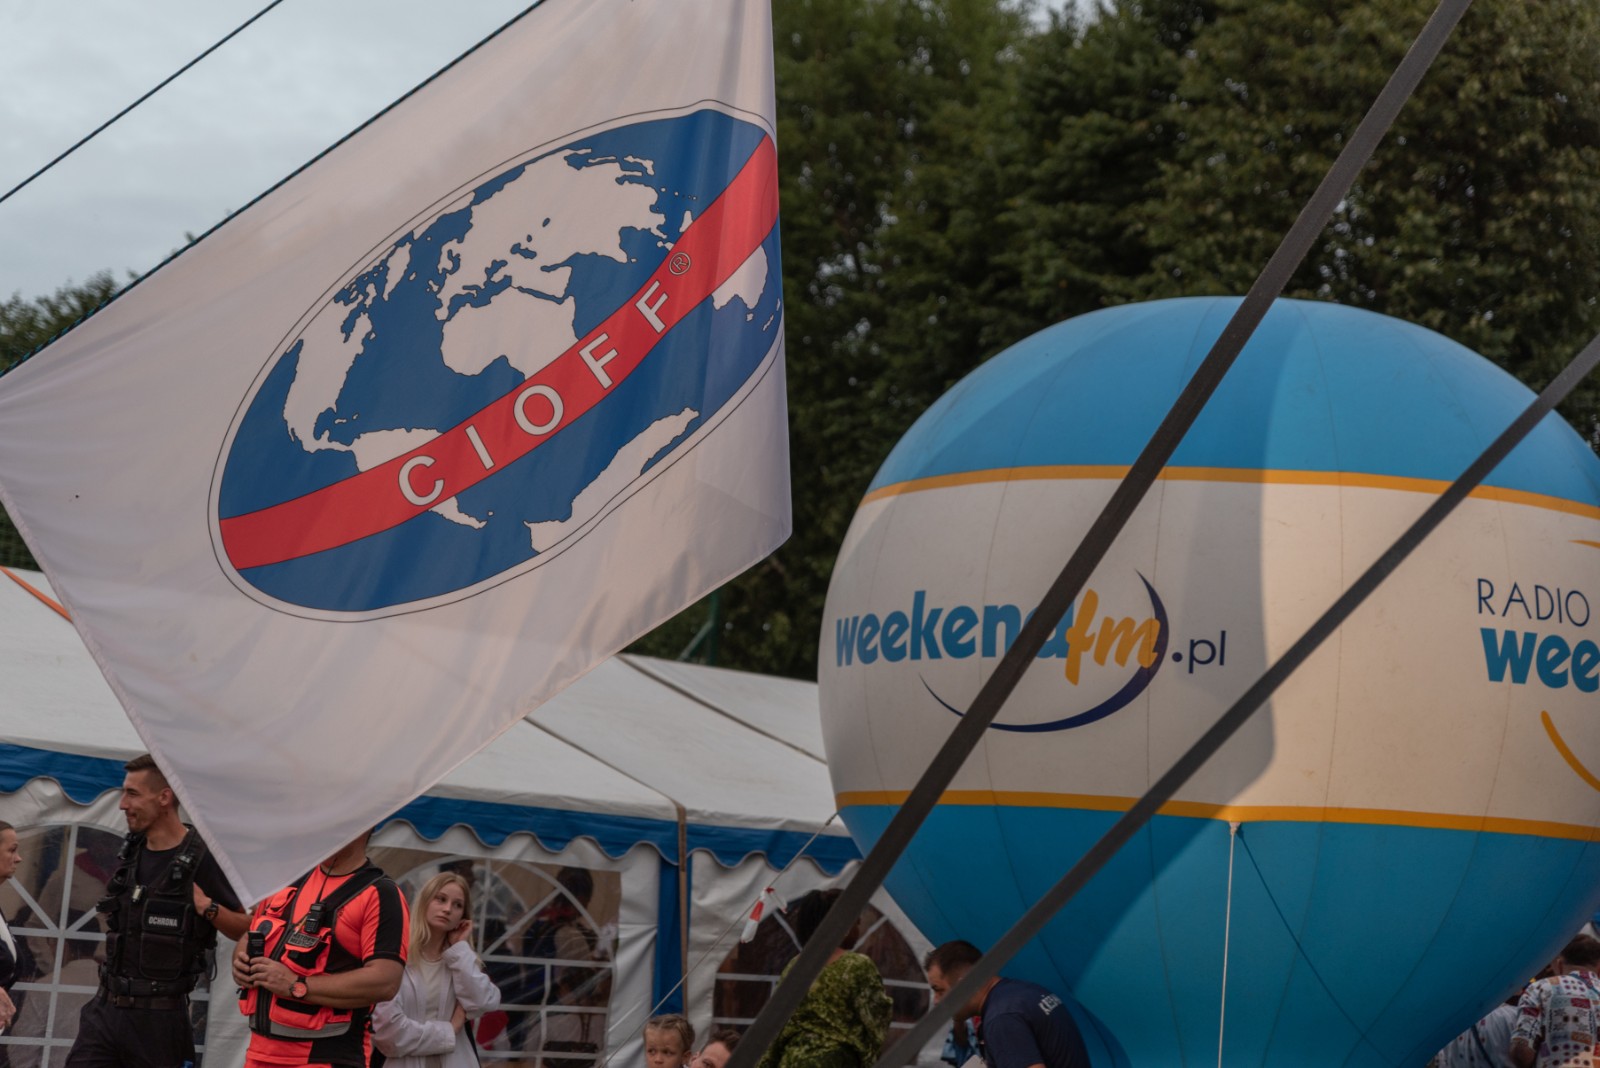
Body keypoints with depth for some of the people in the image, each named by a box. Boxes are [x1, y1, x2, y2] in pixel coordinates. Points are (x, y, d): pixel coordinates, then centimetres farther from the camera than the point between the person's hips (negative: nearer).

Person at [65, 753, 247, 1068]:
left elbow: (250, 929, -12)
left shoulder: (203, 859, -11)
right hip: (105, 1007, 6)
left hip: (159, 1017, -6)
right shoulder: (131, 850, 10)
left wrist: (210, 909, -25)